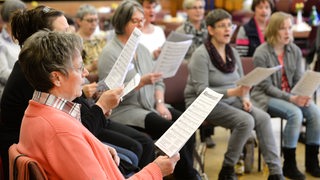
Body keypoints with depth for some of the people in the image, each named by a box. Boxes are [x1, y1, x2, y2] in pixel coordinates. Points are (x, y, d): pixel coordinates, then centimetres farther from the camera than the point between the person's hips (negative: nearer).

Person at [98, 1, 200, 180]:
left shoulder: (142, 49, 13)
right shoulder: (110, 53, -10)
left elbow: (158, 81, 15)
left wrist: (160, 103, -4)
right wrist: (141, 82, -26)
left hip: (150, 107, 7)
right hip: (124, 110, -7)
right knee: (171, 129, -25)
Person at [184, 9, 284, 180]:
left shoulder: (232, 52, 8)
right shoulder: (201, 55, -14)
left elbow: (242, 82, 16)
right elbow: (202, 91, -20)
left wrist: (245, 98, -7)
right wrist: (233, 92, -30)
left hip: (230, 101, 7)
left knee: (263, 117, -18)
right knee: (246, 121, -28)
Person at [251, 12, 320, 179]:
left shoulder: (295, 51, 3)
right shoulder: (261, 53, -14)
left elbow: (298, 79, 5)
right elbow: (267, 87, -15)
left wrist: (303, 95, -17)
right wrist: (291, 98, -25)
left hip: (289, 94, 6)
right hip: (265, 96, -5)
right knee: (295, 113, -31)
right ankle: (289, 165, -18)